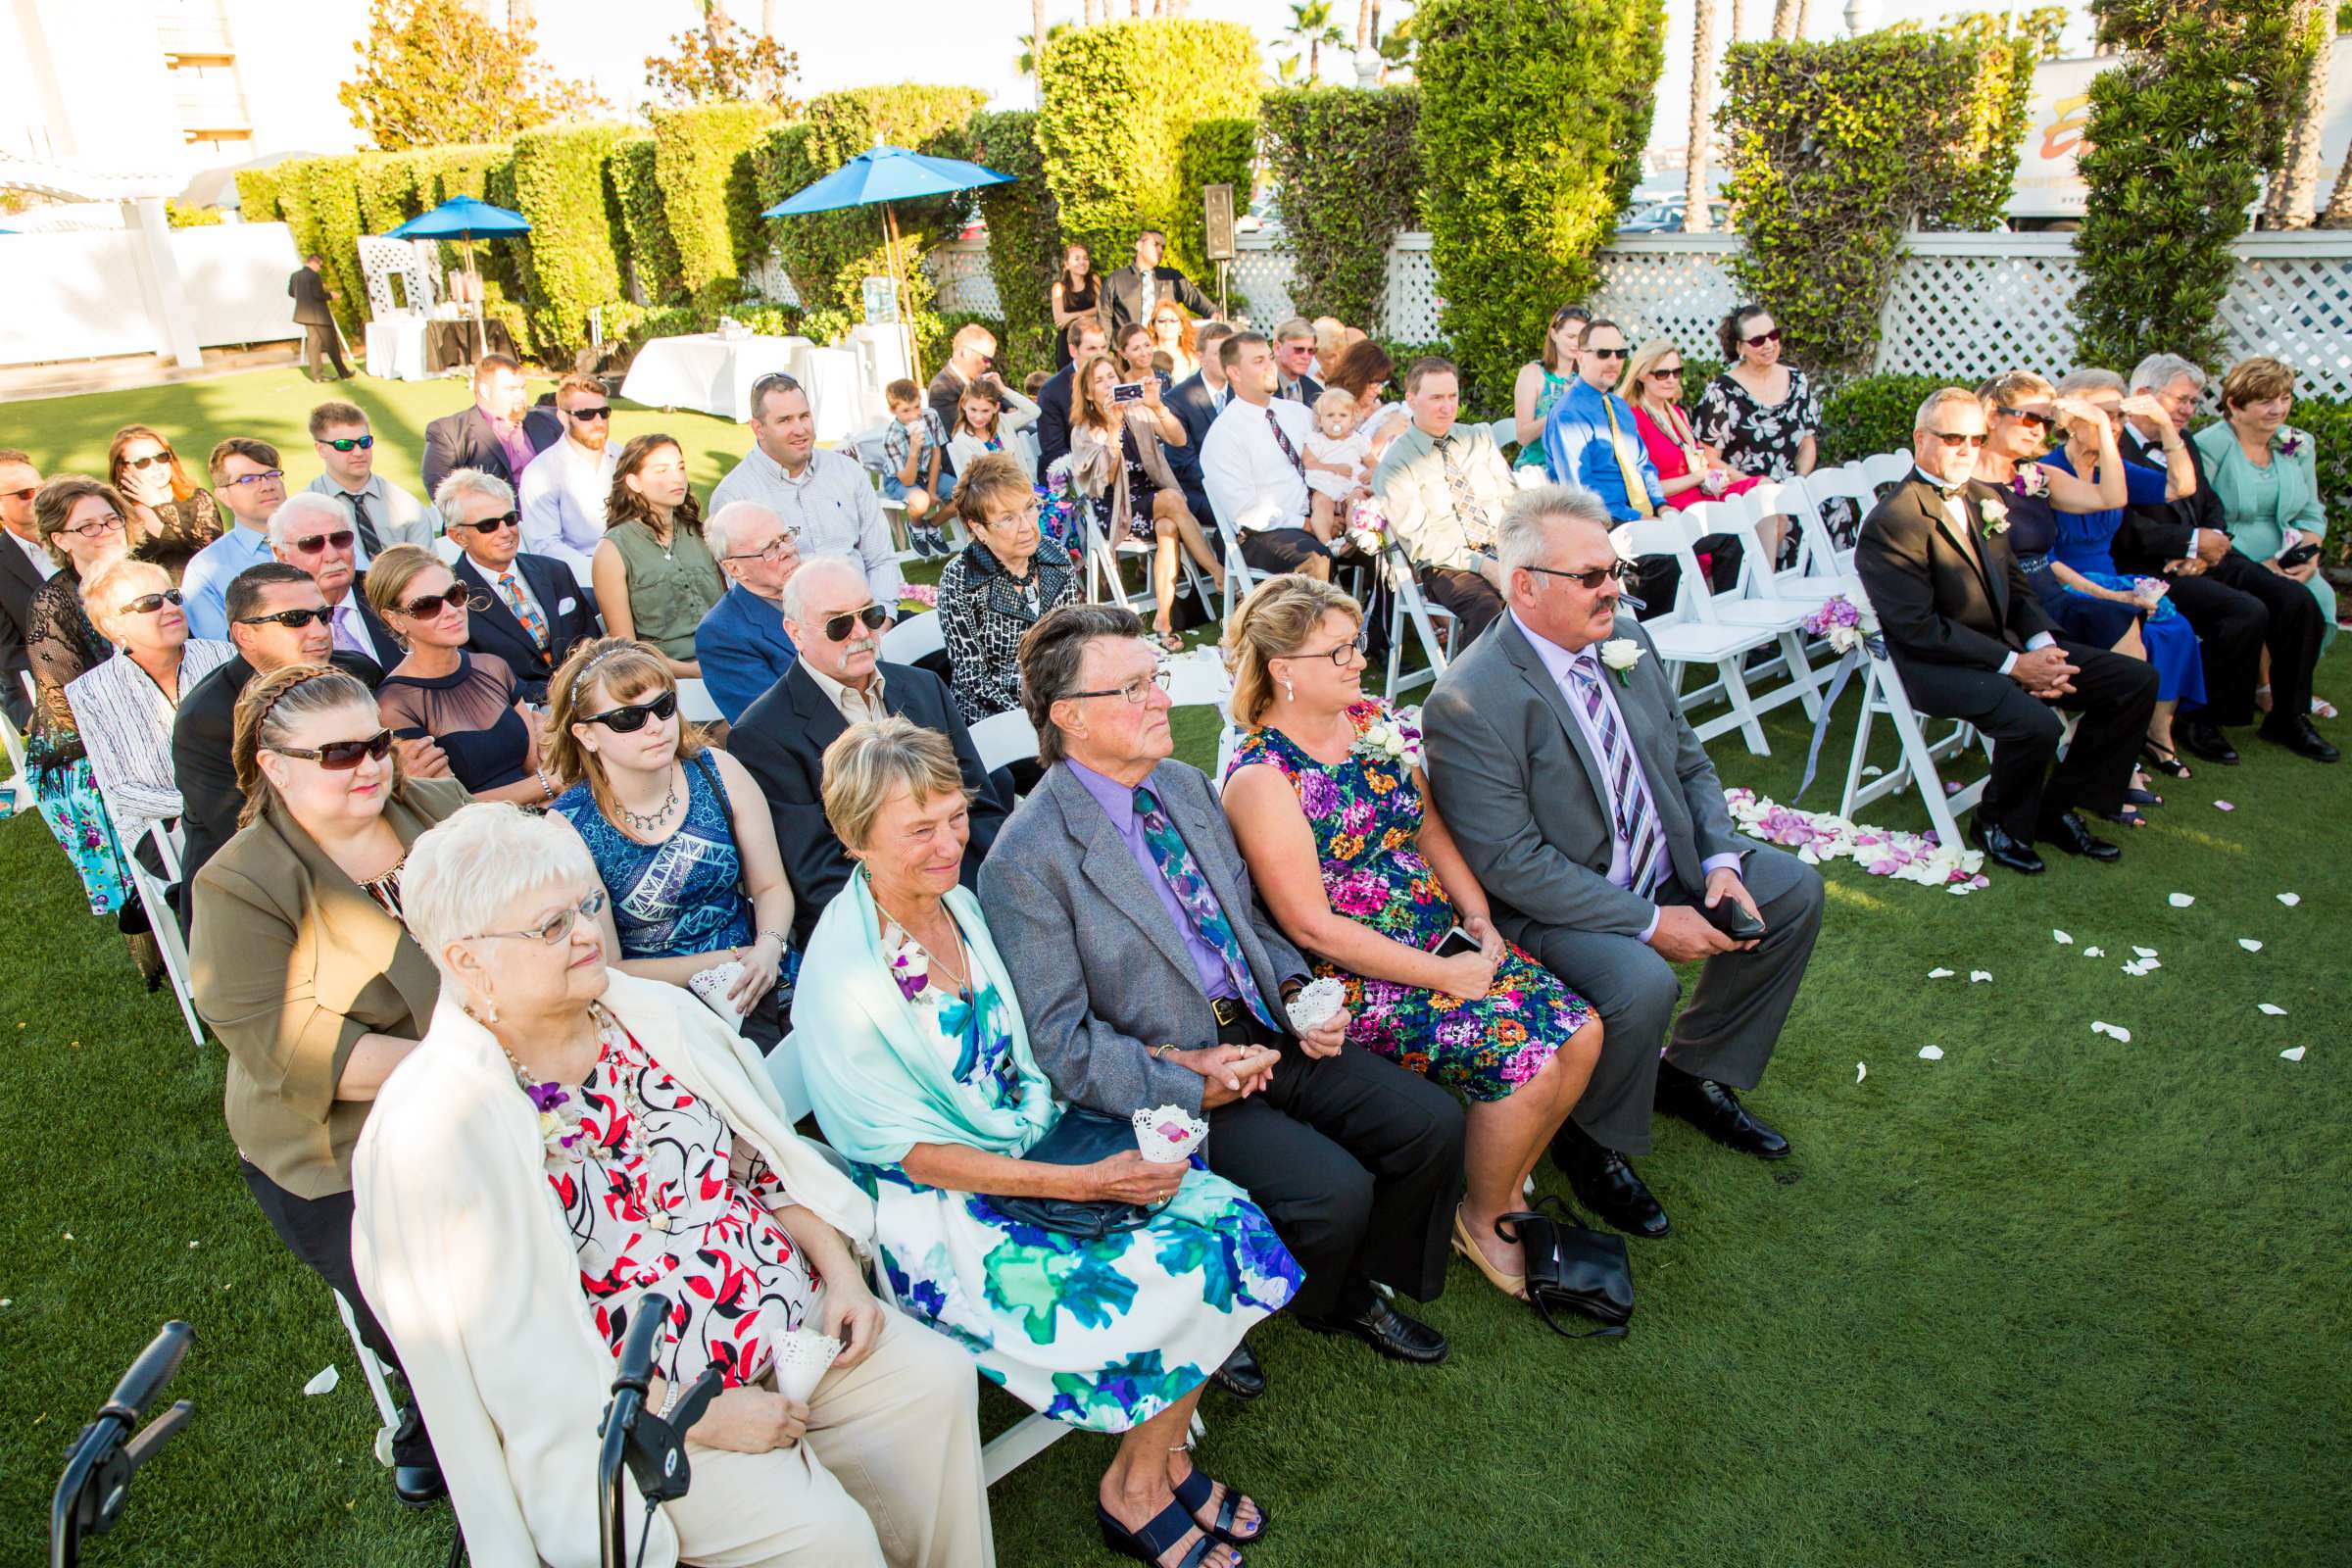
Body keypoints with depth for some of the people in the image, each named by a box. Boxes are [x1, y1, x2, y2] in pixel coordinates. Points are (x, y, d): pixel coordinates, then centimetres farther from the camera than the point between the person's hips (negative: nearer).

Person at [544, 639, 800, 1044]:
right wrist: (717, 963, -12)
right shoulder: (569, 827, -10)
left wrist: (767, 951, -15)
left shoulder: (717, 772, -2)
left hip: (757, 981, 4)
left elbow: (771, 887, 5)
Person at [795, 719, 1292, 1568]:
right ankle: (1137, 1485, 12)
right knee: (1167, 1287, -18)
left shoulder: (959, 901, 0)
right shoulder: (846, 979, -21)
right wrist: (1079, 1182, -22)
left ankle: (1153, 1462, 10)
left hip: (1039, 1142, 7)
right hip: (944, 1214, -7)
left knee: (1224, 1222, -10)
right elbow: (911, 1153, -17)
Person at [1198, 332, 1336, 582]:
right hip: (1261, 536, -6)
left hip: (1315, 521, 6)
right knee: (1320, 559, -35)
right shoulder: (1223, 433, -6)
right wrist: (1307, 524, -15)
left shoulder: (1298, 413, 15)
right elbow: (1247, 513, -12)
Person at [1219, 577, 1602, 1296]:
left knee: (1580, 1031, -7)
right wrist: (1443, 975, -17)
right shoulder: (1260, 777, -17)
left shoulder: (1373, 718, 5)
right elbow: (1312, 926, -19)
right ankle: (1482, 1218, 8)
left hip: (1442, 936, 8)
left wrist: (1478, 918, -2)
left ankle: (1510, 1184, 18)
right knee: (1526, 1059, -20)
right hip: (1353, 976, -7)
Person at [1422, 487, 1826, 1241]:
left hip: (1667, 867, 9)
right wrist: (1650, 921, -24)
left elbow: (1691, 764, 10)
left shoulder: (1626, 640, 1)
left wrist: (1720, 861, -8)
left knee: (1794, 890, 5)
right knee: (1641, 982, -33)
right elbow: (1513, 864, -26)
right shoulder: (1467, 703, -25)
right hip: (1552, 906, -9)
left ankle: (1693, 1072, 21)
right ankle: (1591, 1142, 0)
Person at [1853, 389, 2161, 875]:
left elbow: (2016, 585, 17)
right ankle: (1999, 825, -1)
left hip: (2007, 643, 9)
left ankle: (2058, 807, 12)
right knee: (2035, 722, -32)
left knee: (2136, 680, 2)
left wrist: (2042, 646, -3)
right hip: (1936, 663, -9)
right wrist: (2012, 665, -19)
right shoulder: (1892, 522, -16)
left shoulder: (1986, 498, 13)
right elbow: (1918, 629, -20)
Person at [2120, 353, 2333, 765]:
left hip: (2207, 559, 9)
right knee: (2248, 612, -27)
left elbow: (2211, 504, 20)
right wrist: (2193, 542, -14)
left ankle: (2288, 717, 9)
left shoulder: (2183, 442, 20)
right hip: (2155, 571, -9)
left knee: (2298, 601, -6)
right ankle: (2199, 722, -10)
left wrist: (2213, 540, -2)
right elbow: (2125, 527, -21)